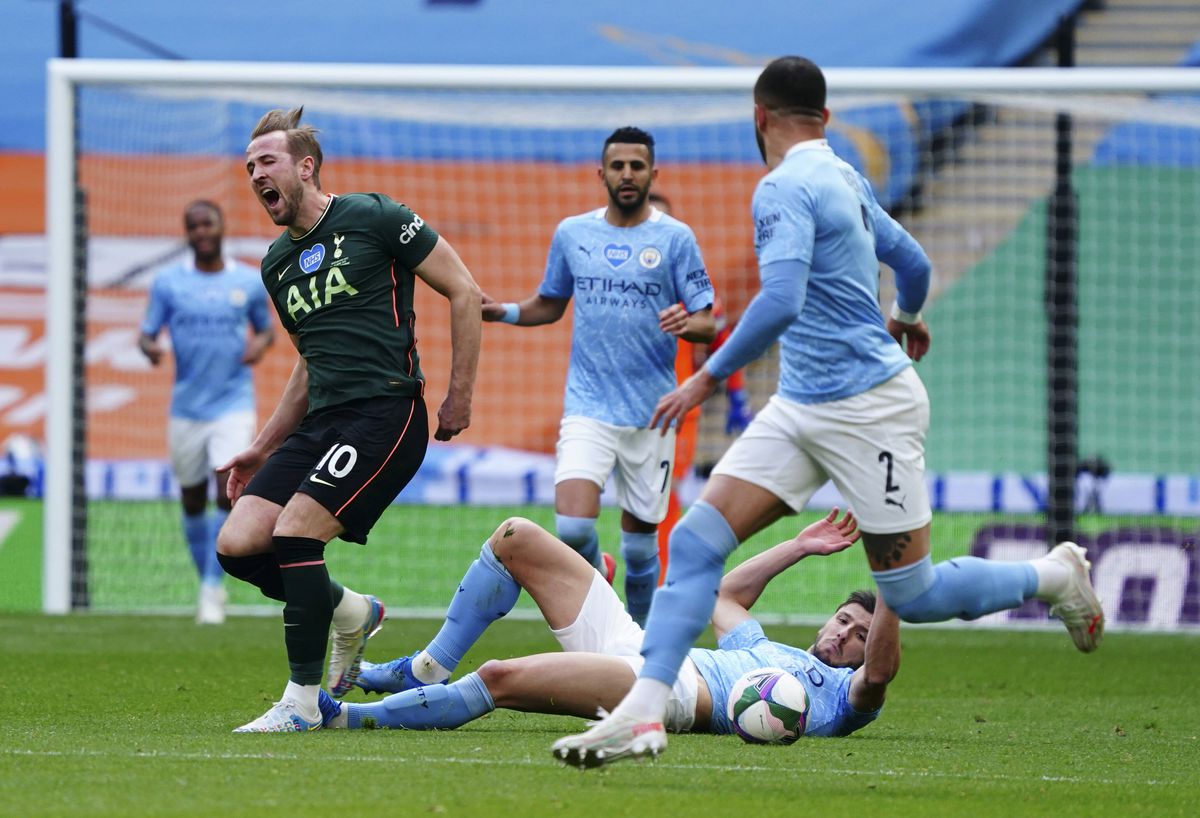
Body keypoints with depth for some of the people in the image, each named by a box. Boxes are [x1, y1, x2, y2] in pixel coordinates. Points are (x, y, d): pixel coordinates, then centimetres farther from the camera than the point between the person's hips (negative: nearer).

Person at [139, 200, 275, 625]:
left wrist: (260, 343, -8)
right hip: (187, 408, 1)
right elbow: (146, 334, 2)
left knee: (229, 494, -16)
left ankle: (212, 590, -8)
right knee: (193, 502, 9)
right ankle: (206, 581, 29)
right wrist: (150, 348, -22)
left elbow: (266, 327, 15)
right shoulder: (168, 282, 0)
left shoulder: (249, 282, 2)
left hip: (234, 404, -1)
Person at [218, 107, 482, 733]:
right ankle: (350, 613, 18)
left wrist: (459, 395, -4)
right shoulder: (277, 263, 18)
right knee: (237, 545, -7)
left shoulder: (374, 218, -4)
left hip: (386, 412, -8)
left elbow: (464, 292, -1)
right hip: (321, 421, 8)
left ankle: (302, 702, -13)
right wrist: (263, 448, 24)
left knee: (292, 535, -21)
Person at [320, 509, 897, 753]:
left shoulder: (841, 696, 9)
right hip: (633, 645, 10)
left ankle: (341, 716, -25)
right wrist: (798, 548, 38)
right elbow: (726, 595, 45)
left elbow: (880, 670, -12)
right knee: (515, 538, 5)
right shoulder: (766, 651, 33)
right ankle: (426, 673, 2)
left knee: (498, 678, -30)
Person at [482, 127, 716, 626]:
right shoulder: (572, 233, 6)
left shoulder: (675, 238, -1)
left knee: (639, 540, 6)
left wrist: (686, 323, -25)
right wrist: (503, 312, 3)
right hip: (588, 408, 1)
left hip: (651, 412, -1)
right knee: (572, 529, -18)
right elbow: (550, 304, 20)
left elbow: (707, 323, -2)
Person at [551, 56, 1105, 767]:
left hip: (870, 411, -9)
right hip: (800, 407, 9)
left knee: (912, 597, 1)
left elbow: (781, 302, -30)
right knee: (695, 542, -5)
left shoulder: (787, 187, -17)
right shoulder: (845, 179, 11)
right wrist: (906, 319, 44)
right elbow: (914, 263, 23)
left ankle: (1057, 576, 24)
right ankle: (642, 715, -11)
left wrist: (710, 376, -23)